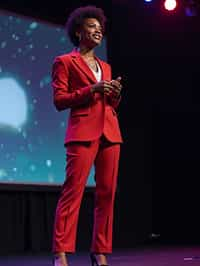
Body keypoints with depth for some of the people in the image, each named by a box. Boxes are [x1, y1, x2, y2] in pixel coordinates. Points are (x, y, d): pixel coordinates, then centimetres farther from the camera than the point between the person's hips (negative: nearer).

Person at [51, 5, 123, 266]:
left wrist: (115, 93, 2)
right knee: (73, 191, -15)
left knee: (107, 193, 2)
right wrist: (92, 89, -12)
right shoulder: (64, 61, 6)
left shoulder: (105, 66, 24)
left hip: (110, 132, 6)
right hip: (83, 131, -6)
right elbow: (59, 100, -3)